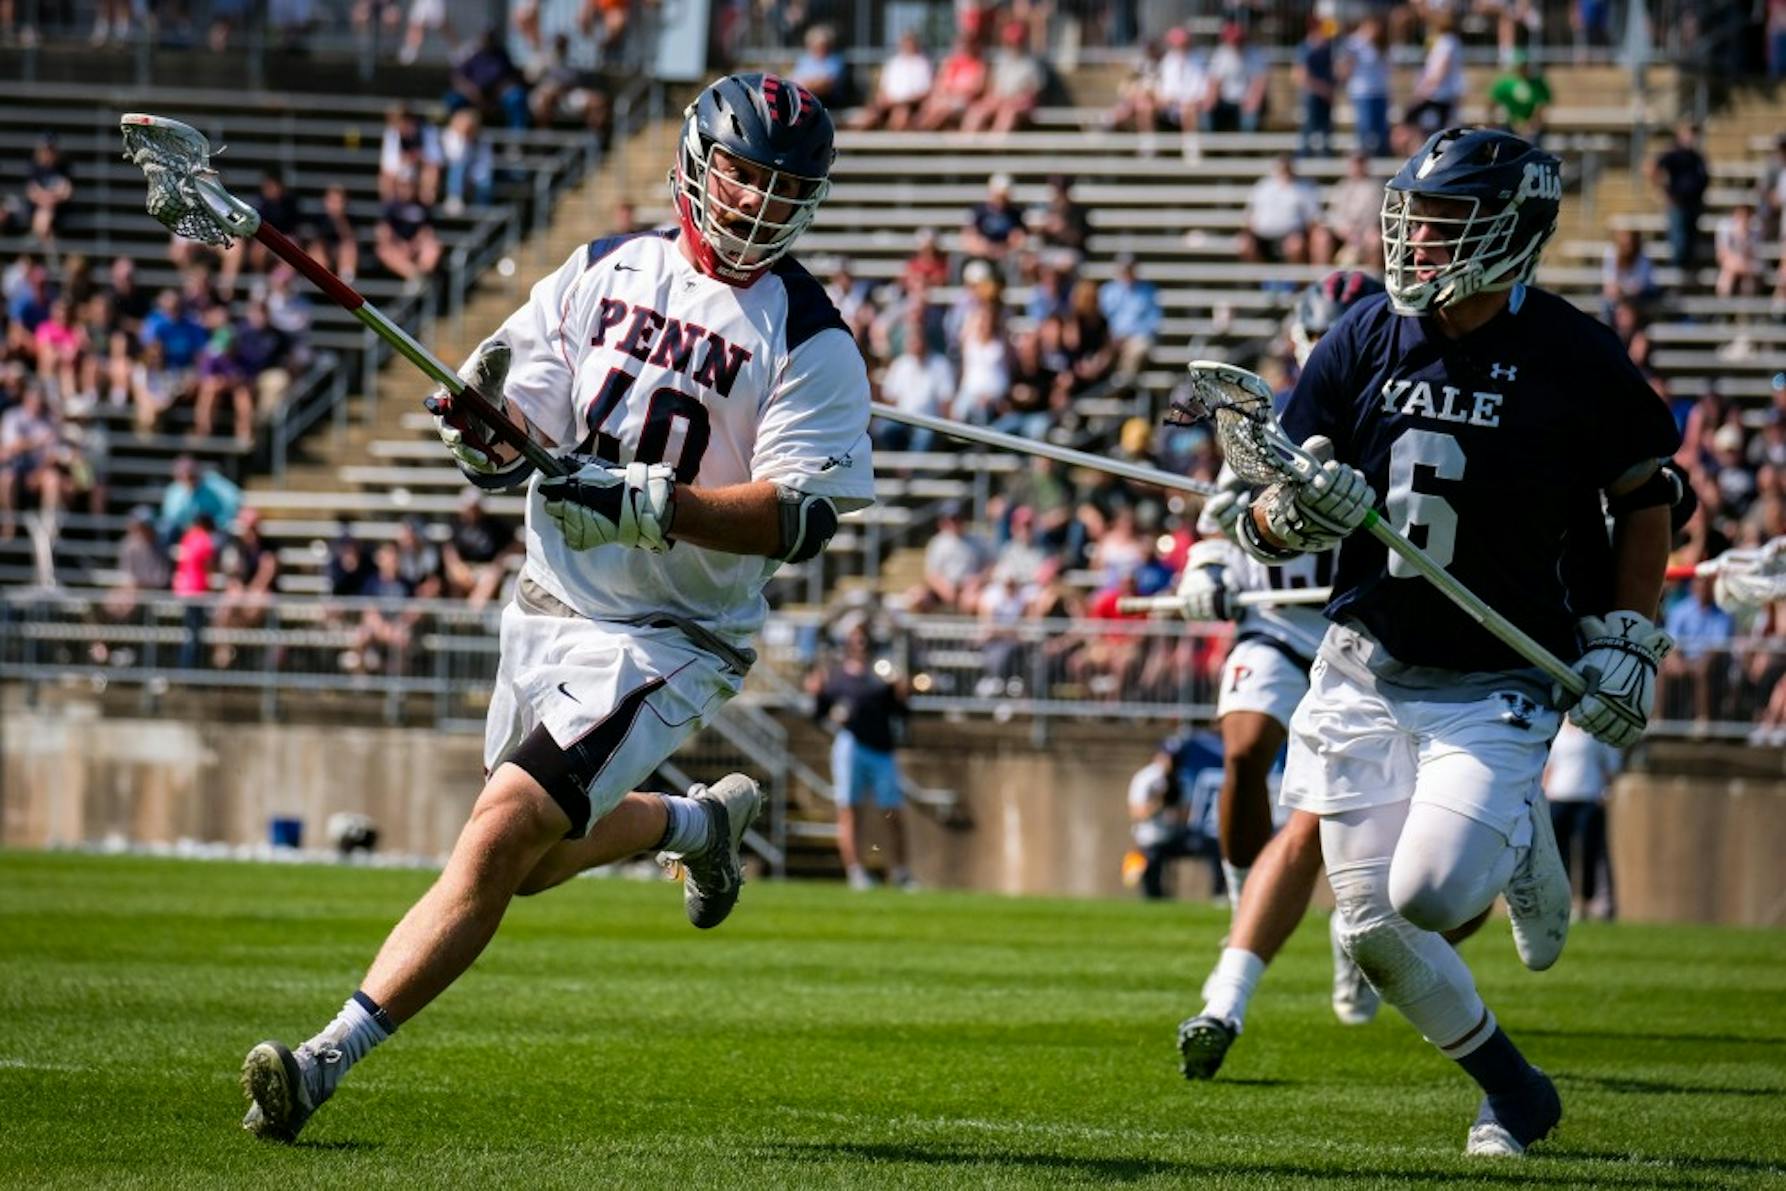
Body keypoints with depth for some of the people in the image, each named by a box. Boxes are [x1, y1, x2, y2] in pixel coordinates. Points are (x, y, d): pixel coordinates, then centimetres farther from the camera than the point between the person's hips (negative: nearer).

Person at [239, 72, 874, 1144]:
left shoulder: (811, 342, -10)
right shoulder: (603, 274, 3)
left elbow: (800, 521, -18)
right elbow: (508, 450, 1)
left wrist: (645, 499, -29)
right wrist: (481, 421, -23)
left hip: (671, 640, -6)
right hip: (548, 607, 6)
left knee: (504, 837, -20)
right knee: (540, 860, 20)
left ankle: (331, 1058, -22)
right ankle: (704, 819, 49)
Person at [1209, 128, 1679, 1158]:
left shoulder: (1575, 359, -11)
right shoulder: (1365, 341, -4)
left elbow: (1645, 495, 5)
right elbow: (1263, 521, -1)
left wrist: (1628, 639, -2)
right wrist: (1295, 513, -25)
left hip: (1497, 686, -3)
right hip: (1367, 675, 3)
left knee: (1429, 892, -20)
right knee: (1374, 929, 0)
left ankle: (1524, 847, 16)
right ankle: (1514, 1090, 23)